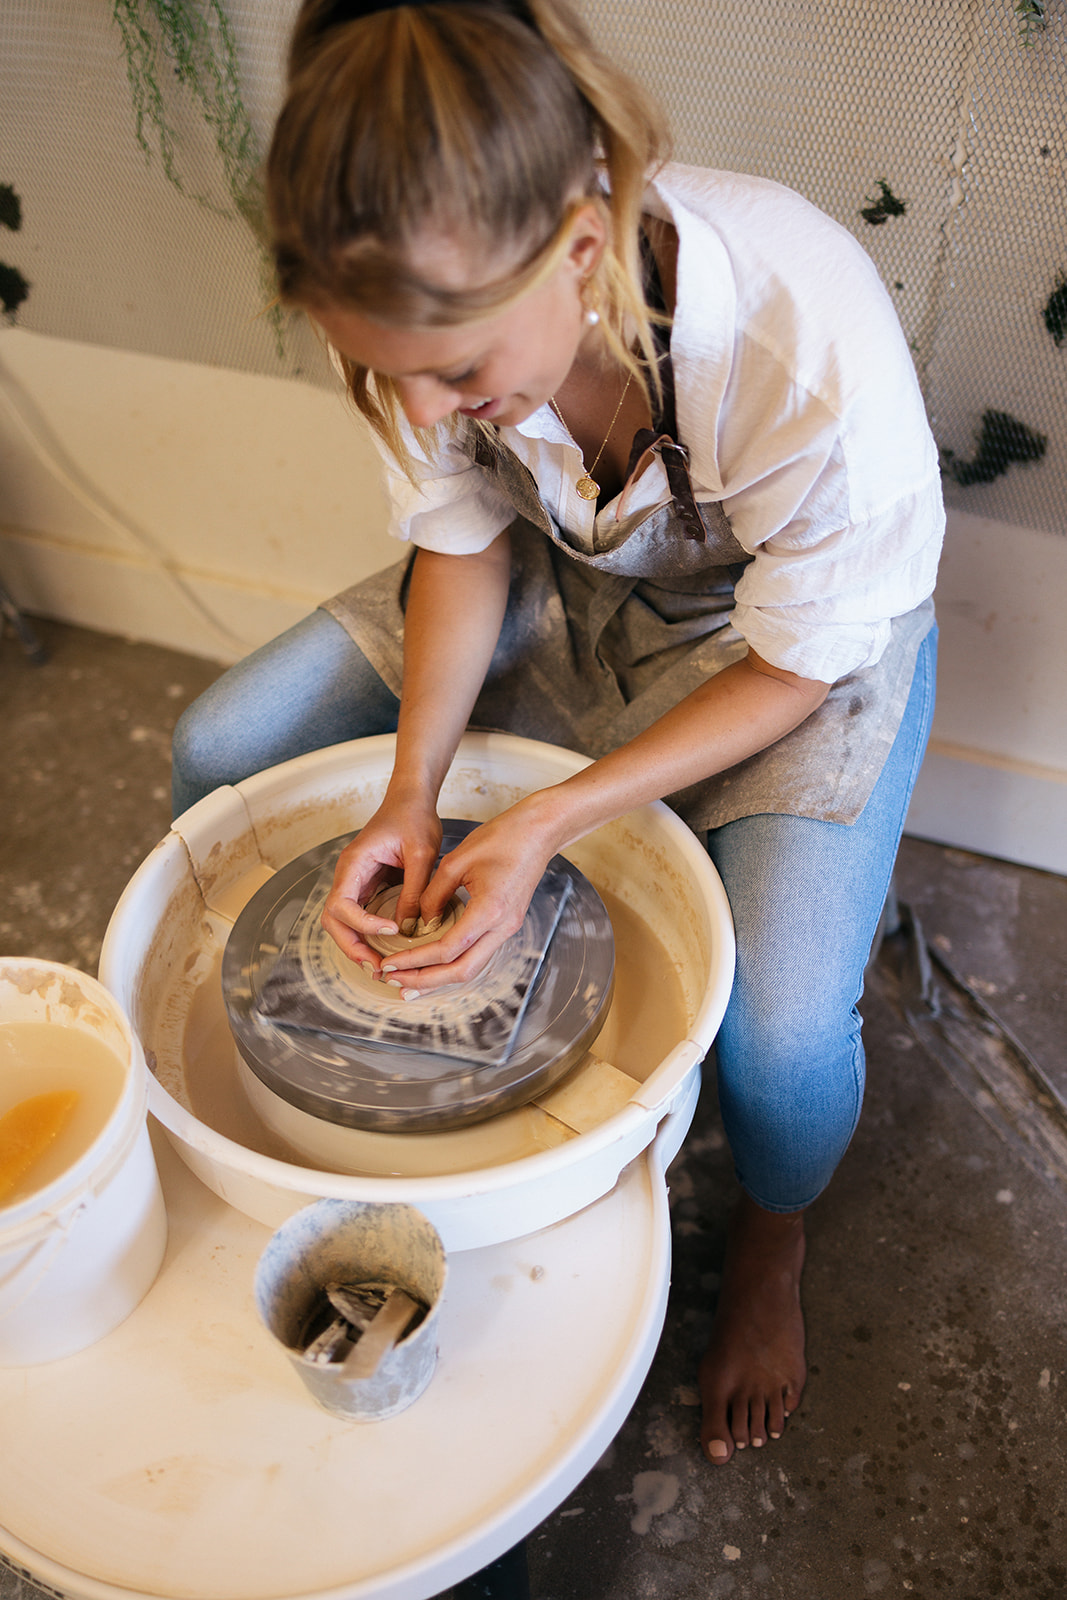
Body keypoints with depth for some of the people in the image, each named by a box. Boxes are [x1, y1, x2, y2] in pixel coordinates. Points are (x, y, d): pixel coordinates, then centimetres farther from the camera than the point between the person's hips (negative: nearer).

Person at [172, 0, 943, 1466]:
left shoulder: (809, 341, -38)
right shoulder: (445, 297, -24)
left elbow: (794, 667, -23)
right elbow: (466, 542, -8)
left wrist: (544, 826, -30)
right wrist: (412, 792, -22)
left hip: (804, 633, -4)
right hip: (567, 579, 5)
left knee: (782, 1029, -25)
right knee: (221, 753, -4)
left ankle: (771, 1241, 15)